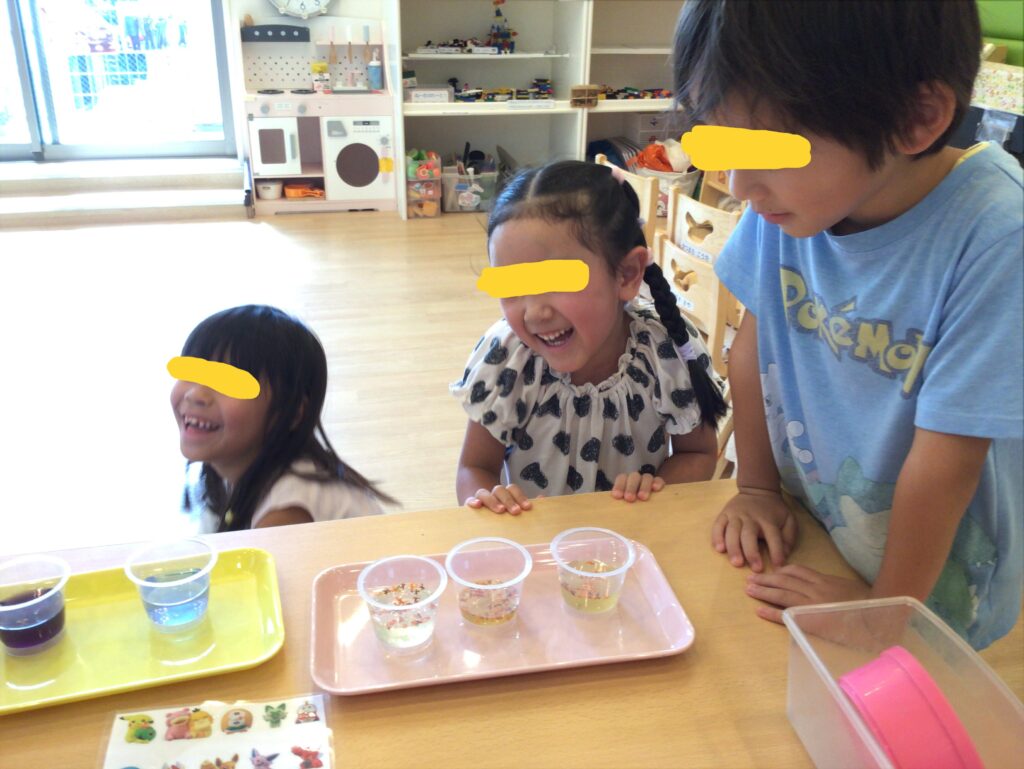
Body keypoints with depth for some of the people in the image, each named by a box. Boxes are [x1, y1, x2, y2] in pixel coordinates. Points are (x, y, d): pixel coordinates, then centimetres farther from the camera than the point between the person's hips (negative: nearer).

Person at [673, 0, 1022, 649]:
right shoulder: (793, 192, -18)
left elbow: (946, 455, -25)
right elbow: (756, 340, -5)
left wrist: (886, 608, -16)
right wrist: (756, 487, 2)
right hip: (800, 537, 4)